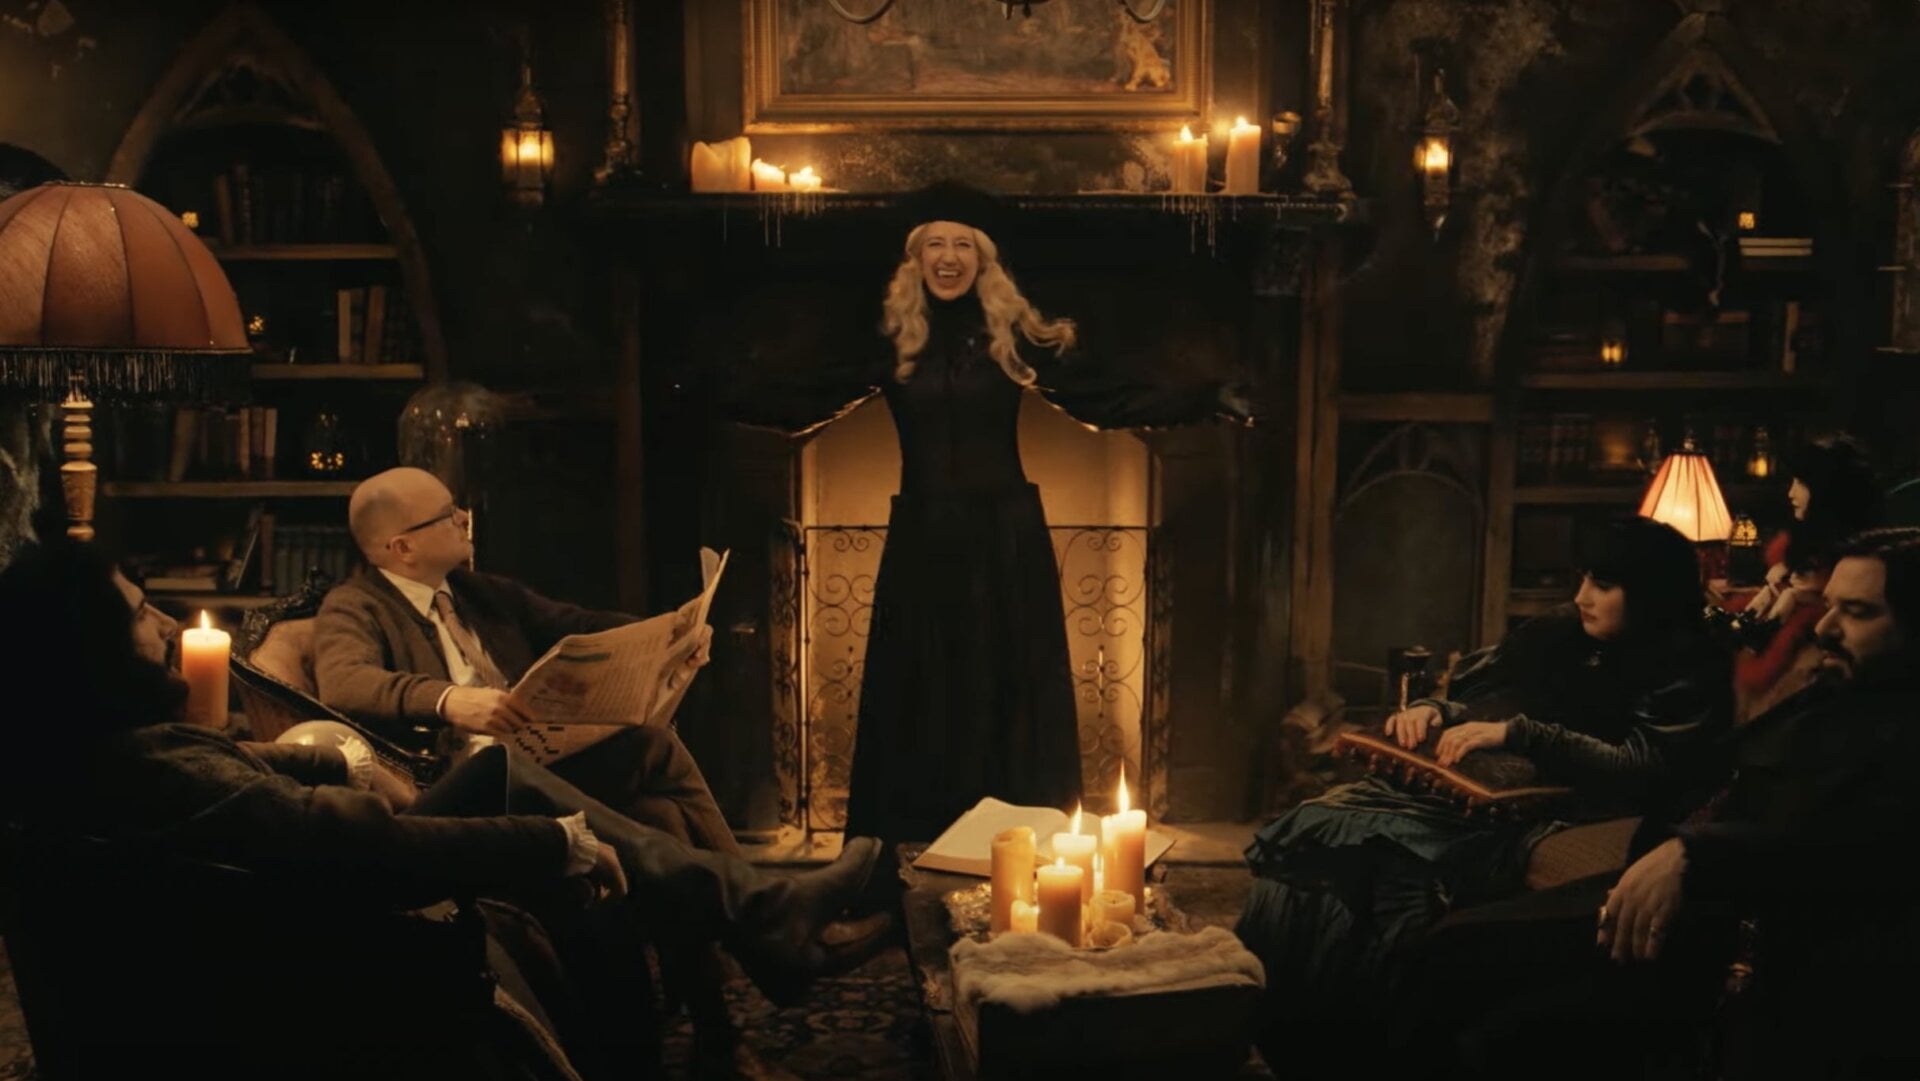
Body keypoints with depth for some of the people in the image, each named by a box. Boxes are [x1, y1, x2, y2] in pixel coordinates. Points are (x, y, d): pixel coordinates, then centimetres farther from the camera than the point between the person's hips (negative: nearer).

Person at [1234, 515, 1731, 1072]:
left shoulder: (1684, 668, 2)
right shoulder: (1554, 634, 22)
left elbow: (1646, 769, -13)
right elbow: (1473, 698, 30)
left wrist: (1519, 733, -16)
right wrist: (1430, 711, 6)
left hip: (1542, 818, -7)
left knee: (1399, 869, -34)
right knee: (1306, 837, -17)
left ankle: (1349, 1045, -21)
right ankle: (1255, 1033, -16)